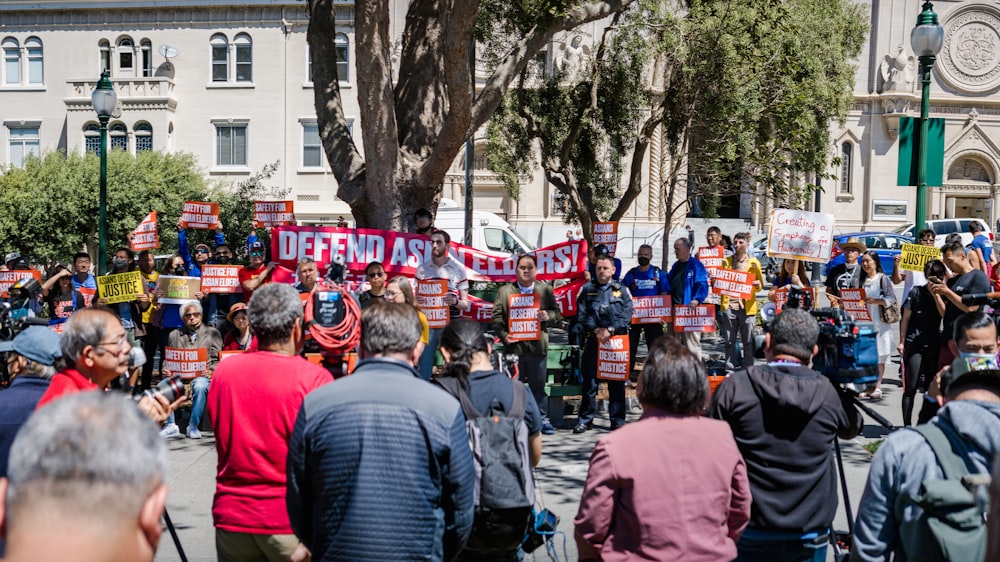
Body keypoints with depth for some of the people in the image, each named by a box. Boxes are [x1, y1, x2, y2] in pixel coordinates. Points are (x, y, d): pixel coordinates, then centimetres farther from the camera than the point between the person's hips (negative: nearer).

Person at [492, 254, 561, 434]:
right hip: (514, 345, 0)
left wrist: (548, 316, -12)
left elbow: (556, 312, 10)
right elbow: (497, 317, 1)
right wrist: (503, 335, -13)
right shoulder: (504, 291, 5)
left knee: (538, 385, 7)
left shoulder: (546, 290, 8)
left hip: (537, 346, 1)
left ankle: (542, 419, 17)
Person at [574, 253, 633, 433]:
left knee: (617, 382, 5)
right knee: (589, 380, 2)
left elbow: (626, 316, -1)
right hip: (593, 340, 0)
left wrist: (610, 330, -13)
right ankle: (585, 419, 11)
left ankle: (618, 420, 13)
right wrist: (596, 330, -12)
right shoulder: (586, 289, 9)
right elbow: (582, 314, 2)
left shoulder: (621, 290, 8)